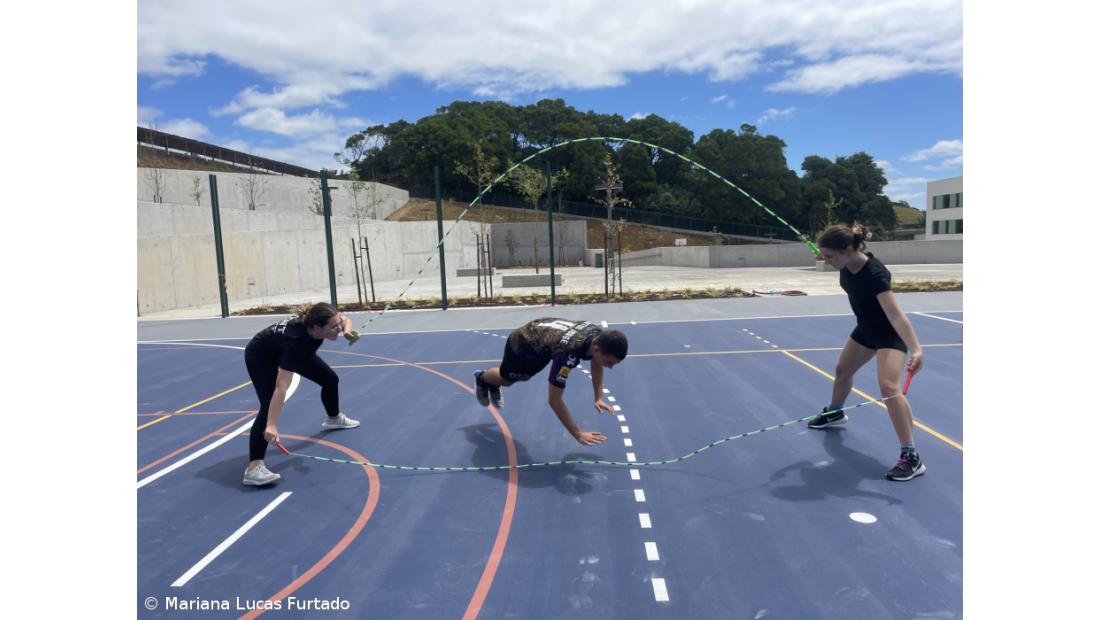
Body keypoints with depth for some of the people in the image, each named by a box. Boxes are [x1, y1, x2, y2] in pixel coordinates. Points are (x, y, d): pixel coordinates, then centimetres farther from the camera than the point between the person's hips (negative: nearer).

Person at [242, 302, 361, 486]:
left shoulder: (330, 320, -29)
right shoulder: (295, 340, -45)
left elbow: (345, 320, -3)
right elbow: (281, 387, -49)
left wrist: (347, 331, -27)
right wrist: (272, 425, -56)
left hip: (287, 351, 8)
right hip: (260, 356, -8)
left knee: (330, 379, 14)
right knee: (269, 405, -26)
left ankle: (334, 418, 43)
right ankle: (254, 467, -29)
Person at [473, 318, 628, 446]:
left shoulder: (599, 336, -27)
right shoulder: (568, 353, -49)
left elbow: (596, 363, -1)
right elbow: (554, 400, -42)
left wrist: (599, 398, -10)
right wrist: (578, 434, -42)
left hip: (541, 333, 6)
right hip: (522, 344, -6)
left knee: (523, 377, 34)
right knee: (506, 379, 27)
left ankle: (493, 386, 64)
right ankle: (482, 378, 61)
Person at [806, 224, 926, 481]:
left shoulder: (875, 273, -37)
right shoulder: (847, 264, -15)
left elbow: (896, 314, -46)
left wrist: (916, 349, -54)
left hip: (890, 333, -8)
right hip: (866, 329, 9)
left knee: (889, 386, -25)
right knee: (843, 370, 23)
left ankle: (911, 457, -19)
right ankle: (834, 413, 52)